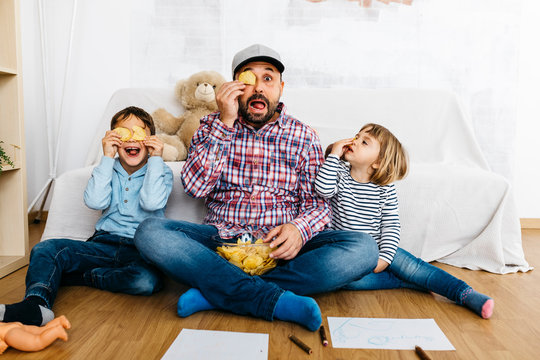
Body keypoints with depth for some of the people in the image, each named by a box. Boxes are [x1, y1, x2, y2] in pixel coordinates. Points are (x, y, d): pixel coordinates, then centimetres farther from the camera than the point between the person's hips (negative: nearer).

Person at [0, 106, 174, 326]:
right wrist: (107, 157, -6)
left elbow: (152, 202, -16)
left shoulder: (161, 171, 7)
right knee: (46, 249, -17)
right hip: (104, 244, 3)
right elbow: (95, 201, -6)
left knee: (147, 280, -36)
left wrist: (156, 158, -9)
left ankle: (82, 276, -17)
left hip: (141, 251, -3)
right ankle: (35, 305, -42)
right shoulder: (109, 169, 15)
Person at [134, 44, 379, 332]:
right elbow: (194, 186, -7)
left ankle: (212, 293, -25)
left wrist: (299, 228, -20)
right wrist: (225, 123, -12)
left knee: (363, 247, -24)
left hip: (280, 245, 1)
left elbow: (317, 202, 3)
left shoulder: (303, 137, 7)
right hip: (220, 240, 0)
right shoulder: (212, 126, 8)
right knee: (149, 231, -26)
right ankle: (277, 300, -30)